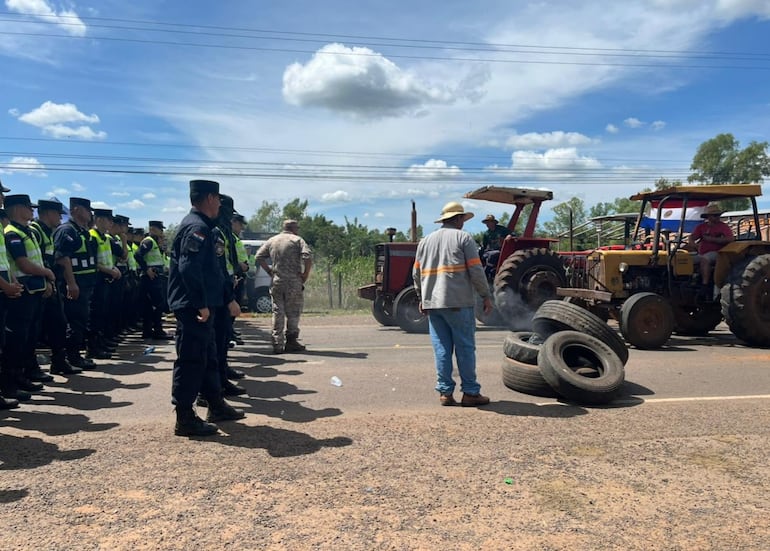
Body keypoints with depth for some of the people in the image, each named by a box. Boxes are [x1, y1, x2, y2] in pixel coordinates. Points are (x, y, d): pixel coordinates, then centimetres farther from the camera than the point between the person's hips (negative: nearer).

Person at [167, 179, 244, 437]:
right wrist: (201, 304, -24)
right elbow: (189, 268, -26)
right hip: (193, 308, -11)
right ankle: (185, 419, 5)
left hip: (197, 307, 11)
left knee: (208, 356, 18)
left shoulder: (198, 225, 17)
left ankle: (216, 406, 30)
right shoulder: (197, 227, -16)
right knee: (191, 360, -4)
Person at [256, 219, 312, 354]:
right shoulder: (297, 240, -1)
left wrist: (269, 271, 10)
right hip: (294, 282, -4)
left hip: (276, 282, 4)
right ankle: (291, 342, 9)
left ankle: (277, 344, 6)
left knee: (277, 313, 7)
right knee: (293, 313, 6)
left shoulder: (272, 240, 14)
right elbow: (308, 256, -16)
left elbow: (259, 257, 9)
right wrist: (306, 274, -7)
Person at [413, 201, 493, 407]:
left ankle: (445, 392, 9)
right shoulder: (463, 238, 1)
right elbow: (476, 270, -6)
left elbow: (416, 273, 15)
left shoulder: (425, 241, 16)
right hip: (458, 302, -5)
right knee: (465, 347, 3)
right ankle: (470, 392, 7)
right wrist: (486, 295, 1)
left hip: (431, 303, 5)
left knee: (441, 348, 7)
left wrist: (422, 298, 24)